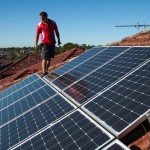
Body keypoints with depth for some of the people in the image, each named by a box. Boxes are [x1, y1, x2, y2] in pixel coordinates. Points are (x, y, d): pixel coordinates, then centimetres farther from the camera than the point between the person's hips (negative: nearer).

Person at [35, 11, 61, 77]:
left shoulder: (53, 23, -1)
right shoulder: (40, 25, -7)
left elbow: (56, 32, 10)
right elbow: (37, 35, -4)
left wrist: (58, 40, 10)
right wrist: (36, 44, -12)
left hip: (52, 43, 4)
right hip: (45, 43, -3)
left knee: (49, 58, 10)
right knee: (45, 59, -11)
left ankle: (46, 71, 22)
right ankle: (44, 73, -9)